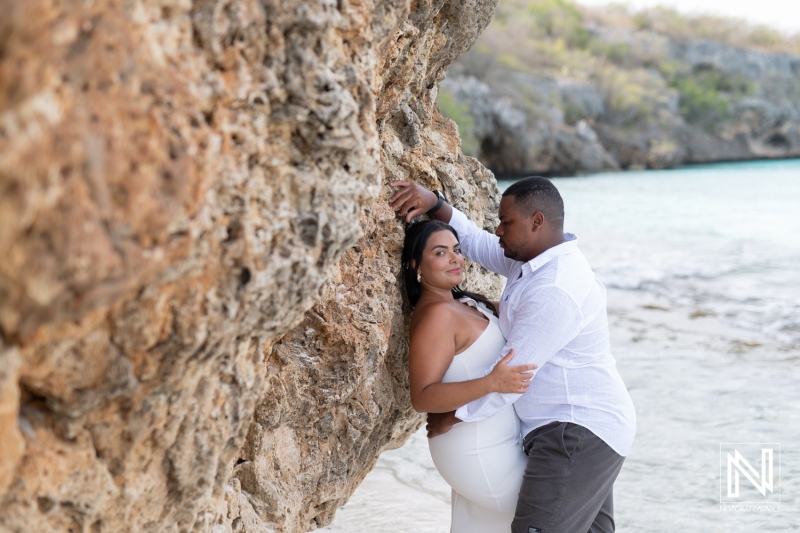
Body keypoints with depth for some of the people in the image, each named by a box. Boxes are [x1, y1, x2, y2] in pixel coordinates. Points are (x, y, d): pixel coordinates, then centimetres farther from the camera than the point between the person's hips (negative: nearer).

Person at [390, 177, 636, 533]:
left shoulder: (555, 291, -23)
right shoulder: (535, 260, 9)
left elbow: (510, 375, -21)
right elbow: (474, 242, 19)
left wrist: (451, 417, -9)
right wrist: (434, 204, 2)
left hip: (578, 434, -11)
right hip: (582, 428, 11)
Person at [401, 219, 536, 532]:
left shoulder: (464, 304, 8)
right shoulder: (436, 314, -19)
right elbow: (422, 397, -27)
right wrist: (491, 383, -37)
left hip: (482, 447, 9)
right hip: (481, 455, -9)